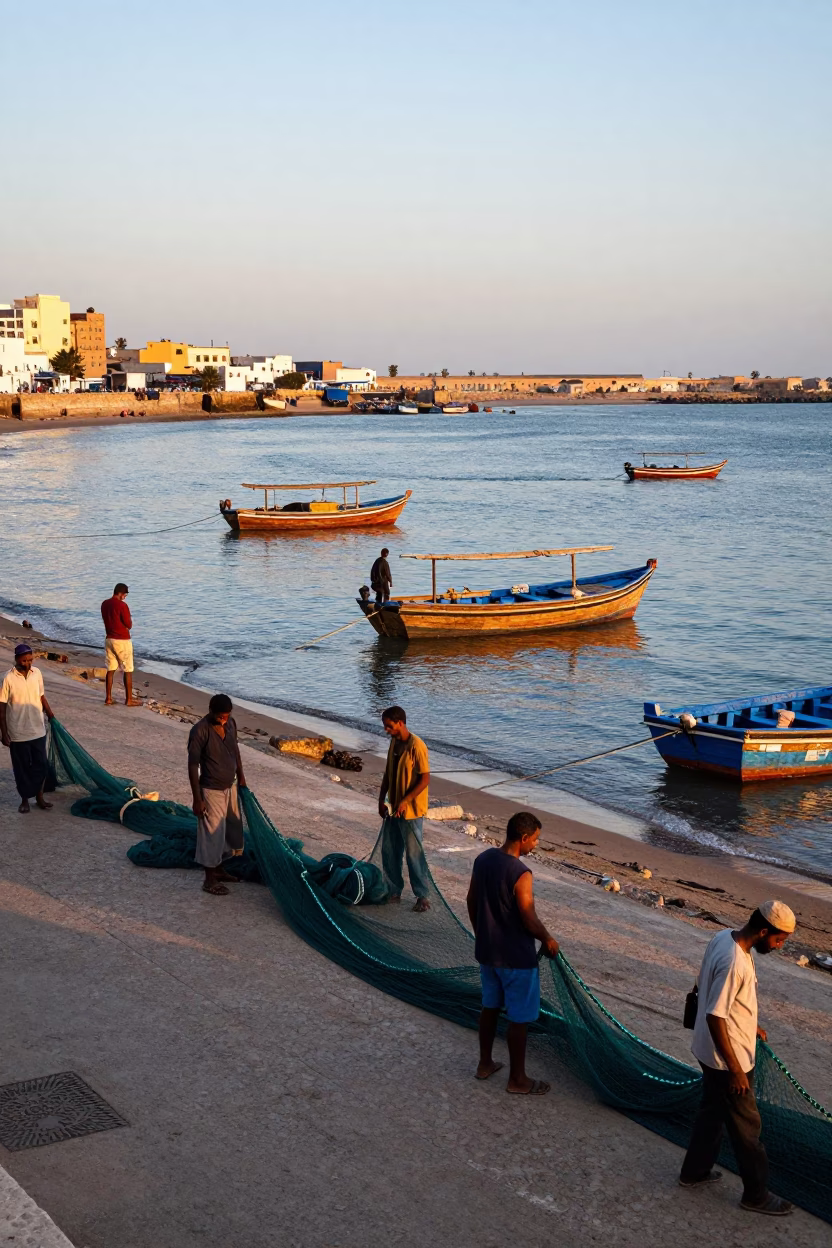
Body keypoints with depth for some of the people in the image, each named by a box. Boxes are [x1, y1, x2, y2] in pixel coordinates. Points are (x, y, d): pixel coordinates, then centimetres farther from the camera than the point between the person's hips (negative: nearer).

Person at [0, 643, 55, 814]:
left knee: (41, 765, 10)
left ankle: (39, 796, 27)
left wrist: (51, 715, 19)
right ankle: (24, 799, 24)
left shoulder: (36, 673, -2)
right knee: (22, 768, 9)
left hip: (38, 730, 4)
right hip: (18, 733, -4)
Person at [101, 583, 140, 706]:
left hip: (109, 639, 7)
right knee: (128, 671, 3)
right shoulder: (122, 605, -18)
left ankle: (108, 698, 12)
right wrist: (129, 618, 5)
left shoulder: (104, 604, 5)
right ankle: (129, 699, 6)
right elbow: (129, 625, -13)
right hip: (122, 641, -7)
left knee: (111, 669, 11)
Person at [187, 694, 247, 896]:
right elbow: (193, 766, -20)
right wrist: (197, 799, -18)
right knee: (211, 834, 2)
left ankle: (219, 869, 37)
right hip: (211, 791, -8)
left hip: (229, 788, 8)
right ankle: (209, 880, 16)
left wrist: (241, 778, 20)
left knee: (231, 830, 19)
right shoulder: (200, 731, -24)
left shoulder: (230, 724, -2)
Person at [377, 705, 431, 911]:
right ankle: (394, 891, 27)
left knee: (413, 853, 0)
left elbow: (425, 779, -20)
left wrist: (405, 801, -23)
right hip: (394, 809, 8)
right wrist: (381, 799, 9)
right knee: (389, 851, 14)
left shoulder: (416, 746, -20)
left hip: (411, 810, -8)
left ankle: (422, 896, 11)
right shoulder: (394, 742, 5)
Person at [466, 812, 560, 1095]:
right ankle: (517, 1079, 18)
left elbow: (471, 901, 8)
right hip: (516, 956, -7)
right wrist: (549, 940, -3)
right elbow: (530, 921, -21)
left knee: (490, 1006, 23)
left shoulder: (482, 859, -3)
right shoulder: (520, 873, -26)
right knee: (520, 1018, 7)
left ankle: (485, 1064, 36)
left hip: (486, 951, 8)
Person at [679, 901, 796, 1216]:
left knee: (712, 1111, 25)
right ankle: (756, 1194, 26)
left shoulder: (724, 937, -4)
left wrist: (748, 1024, 22)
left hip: (710, 1053, 9)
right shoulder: (734, 962, -33)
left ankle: (694, 1171, 41)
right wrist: (735, 1069, -22)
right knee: (746, 1125, 9)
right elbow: (715, 1017, -29)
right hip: (727, 1059, -9)